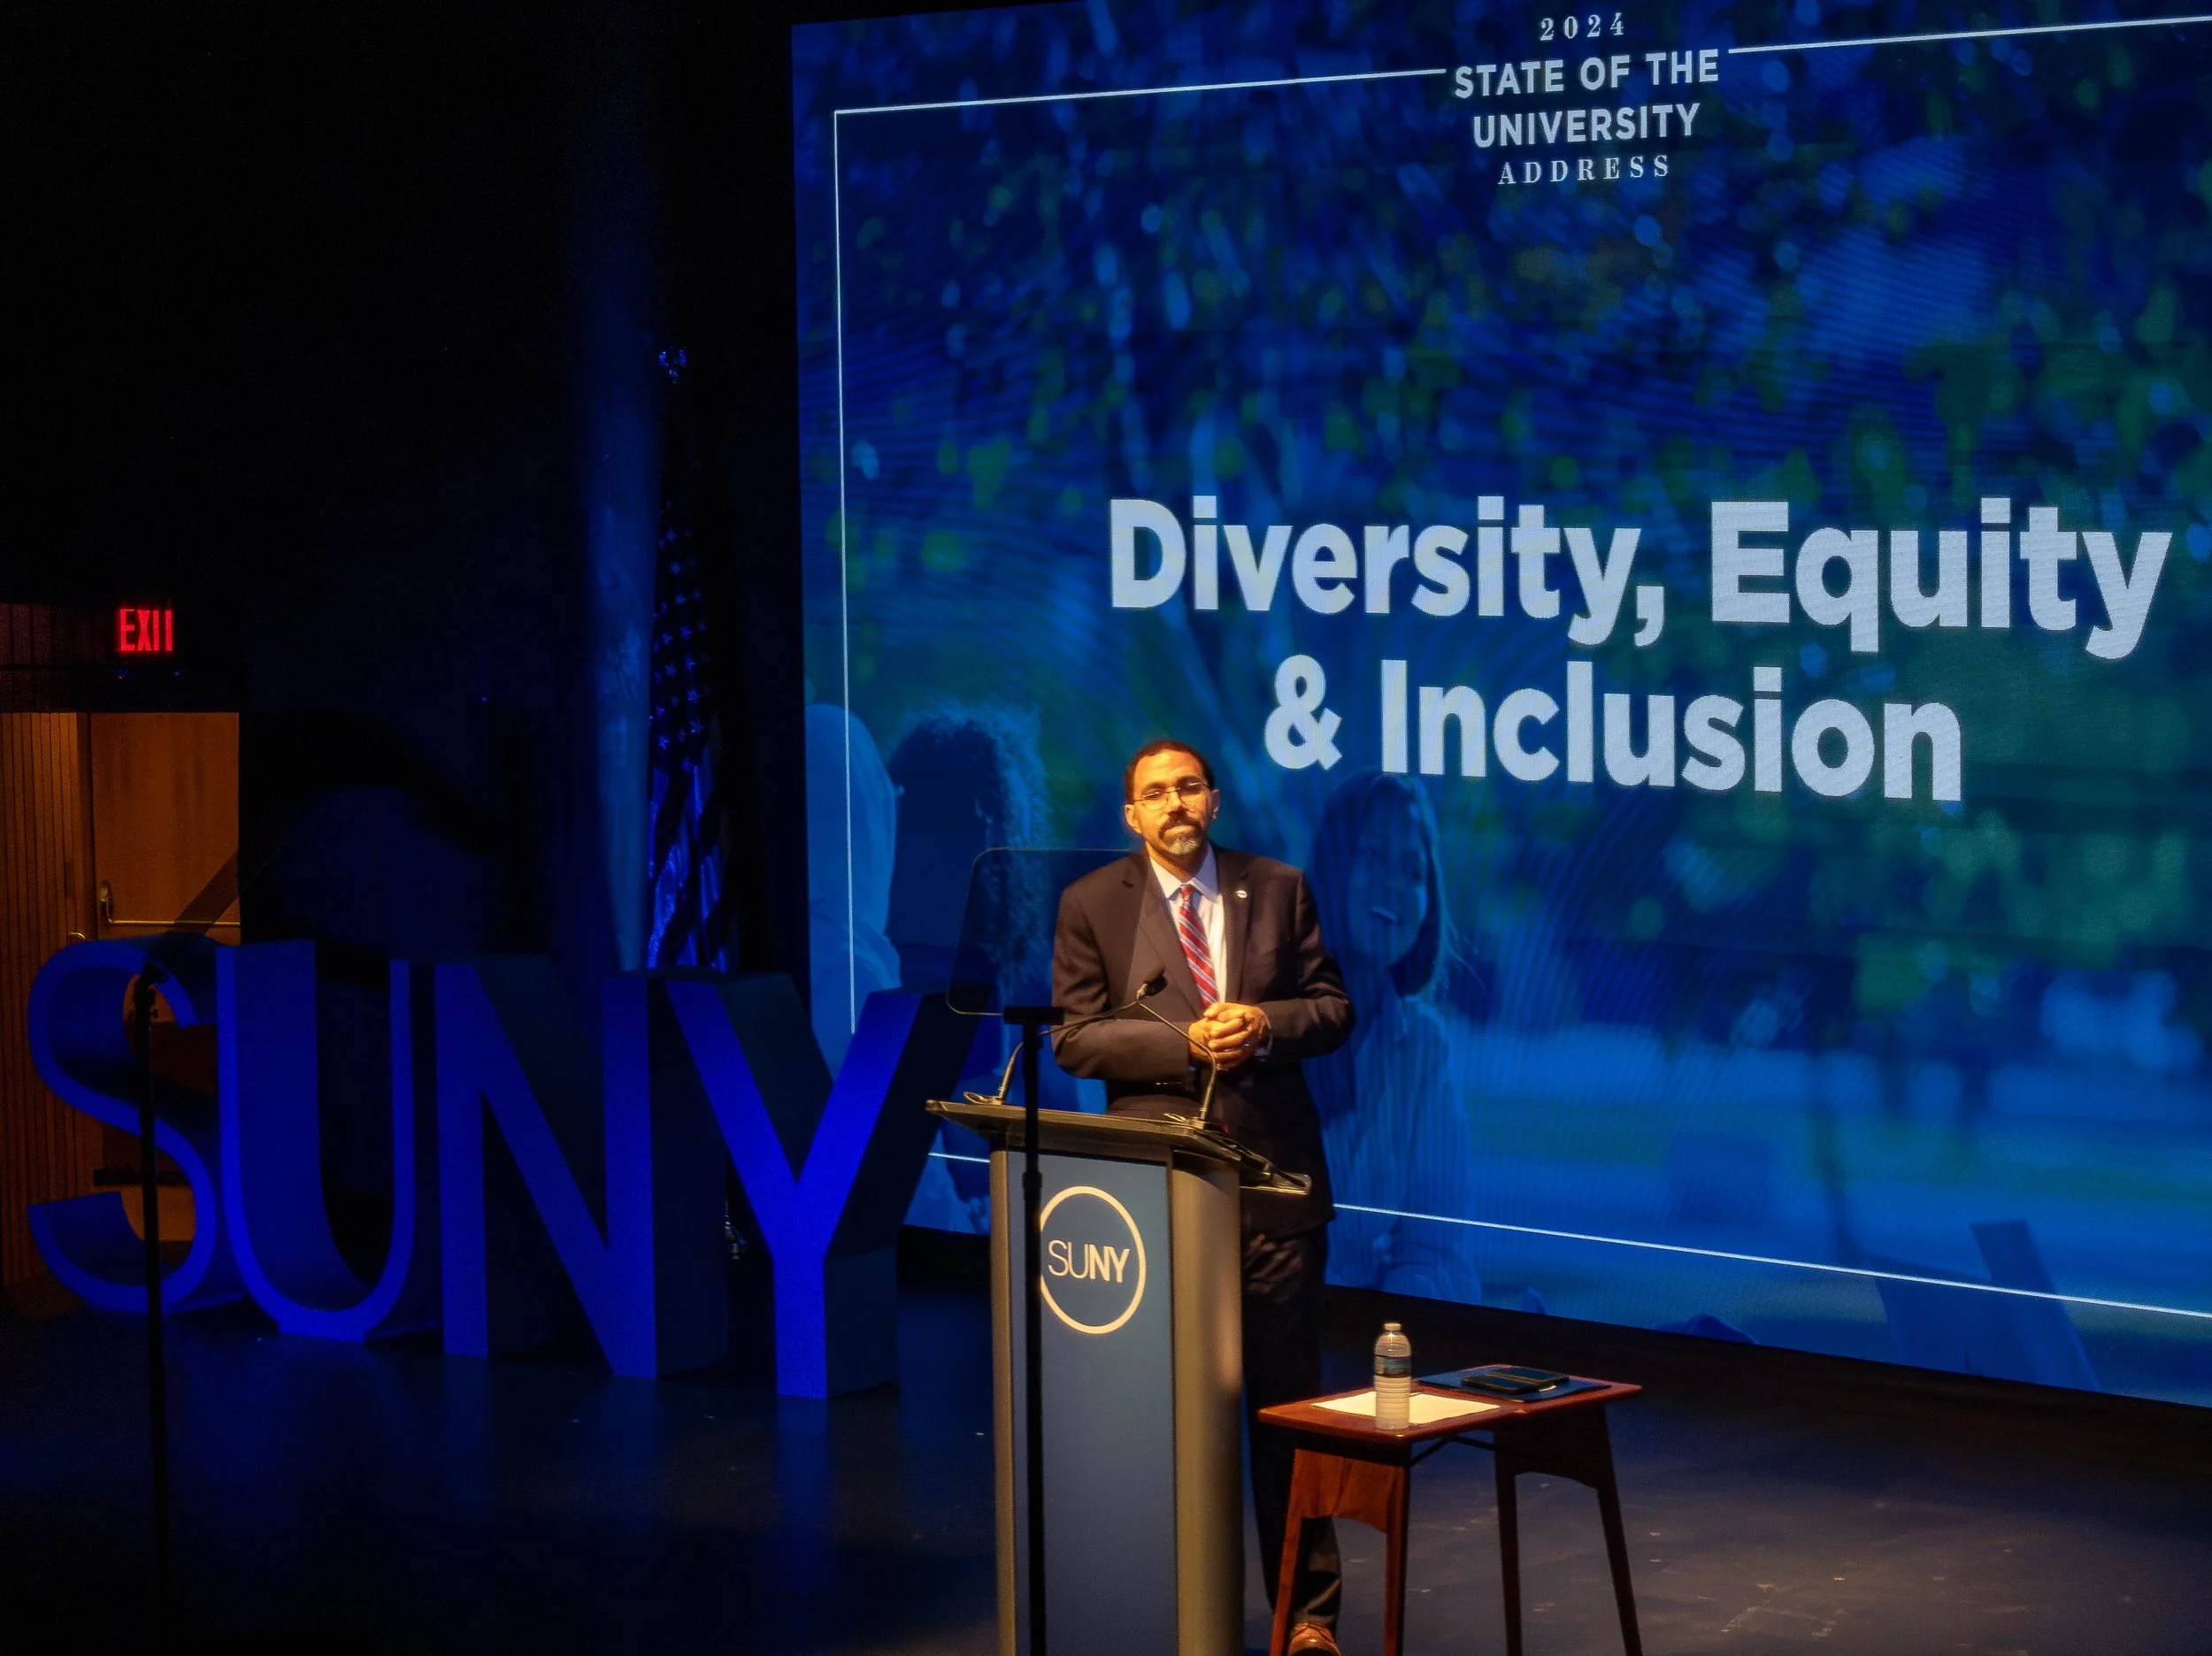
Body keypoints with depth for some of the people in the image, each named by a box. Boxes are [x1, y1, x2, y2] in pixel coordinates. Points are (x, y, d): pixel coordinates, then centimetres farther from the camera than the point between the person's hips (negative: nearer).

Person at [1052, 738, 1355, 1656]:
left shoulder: (1279, 889, 6)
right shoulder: (1092, 905, 1)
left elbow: (1332, 1008, 7)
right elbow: (1075, 1038, -4)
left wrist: (1265, 1022, -14)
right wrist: (1184, 1044, -16)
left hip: (1271, 1173, 1)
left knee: (1286, 1393, 4)